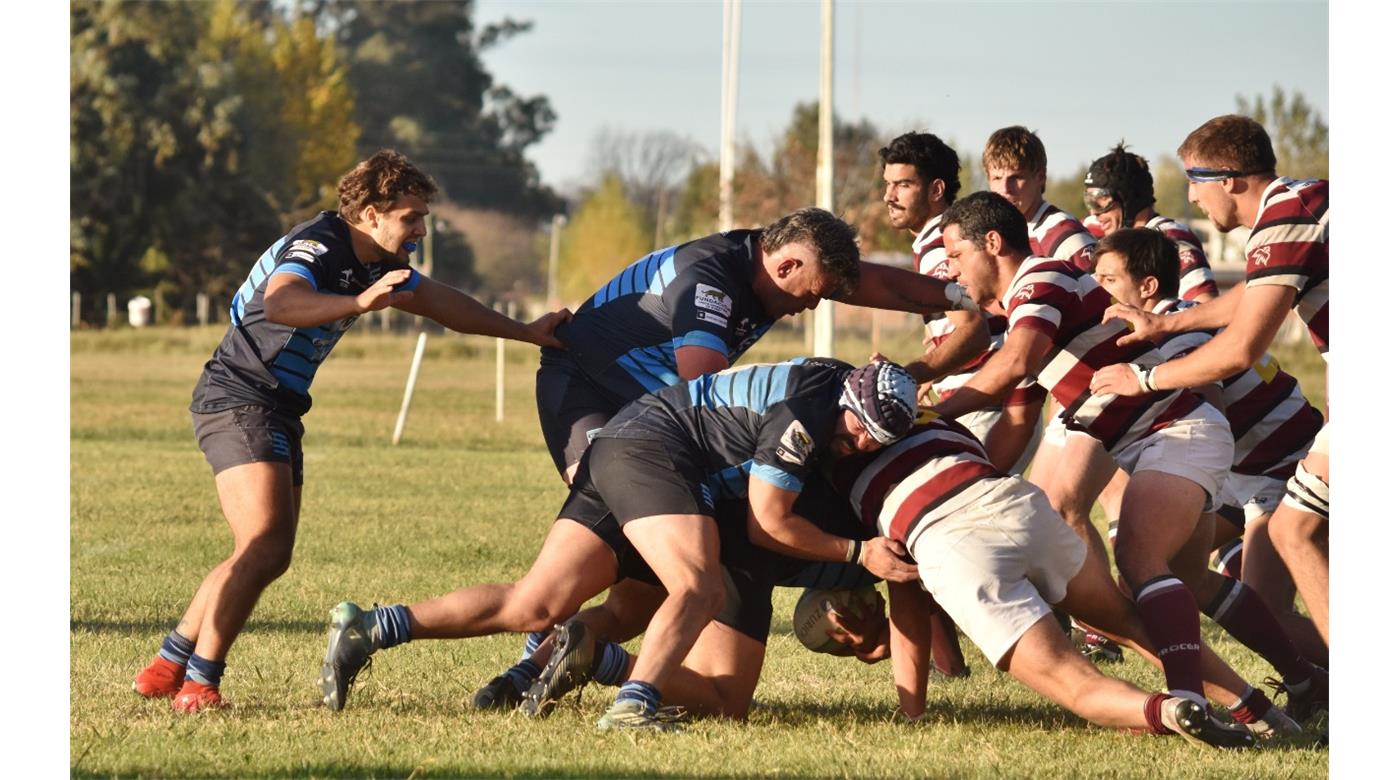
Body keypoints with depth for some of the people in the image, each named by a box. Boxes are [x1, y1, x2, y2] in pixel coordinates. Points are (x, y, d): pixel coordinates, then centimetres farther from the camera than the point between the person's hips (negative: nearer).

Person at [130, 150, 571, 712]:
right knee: (264, 545, -21)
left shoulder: (379, 260, 9)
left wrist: (525, 332, 23)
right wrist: (358, 303, -56)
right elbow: (280, 303, -43)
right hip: (238, 398, -10)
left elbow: (440, 302, 23)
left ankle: (168, 666, 20)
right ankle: (199, 682, -18)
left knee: (271, 557, 12)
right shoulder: (316, 250, -21)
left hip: (277, 411, 10)